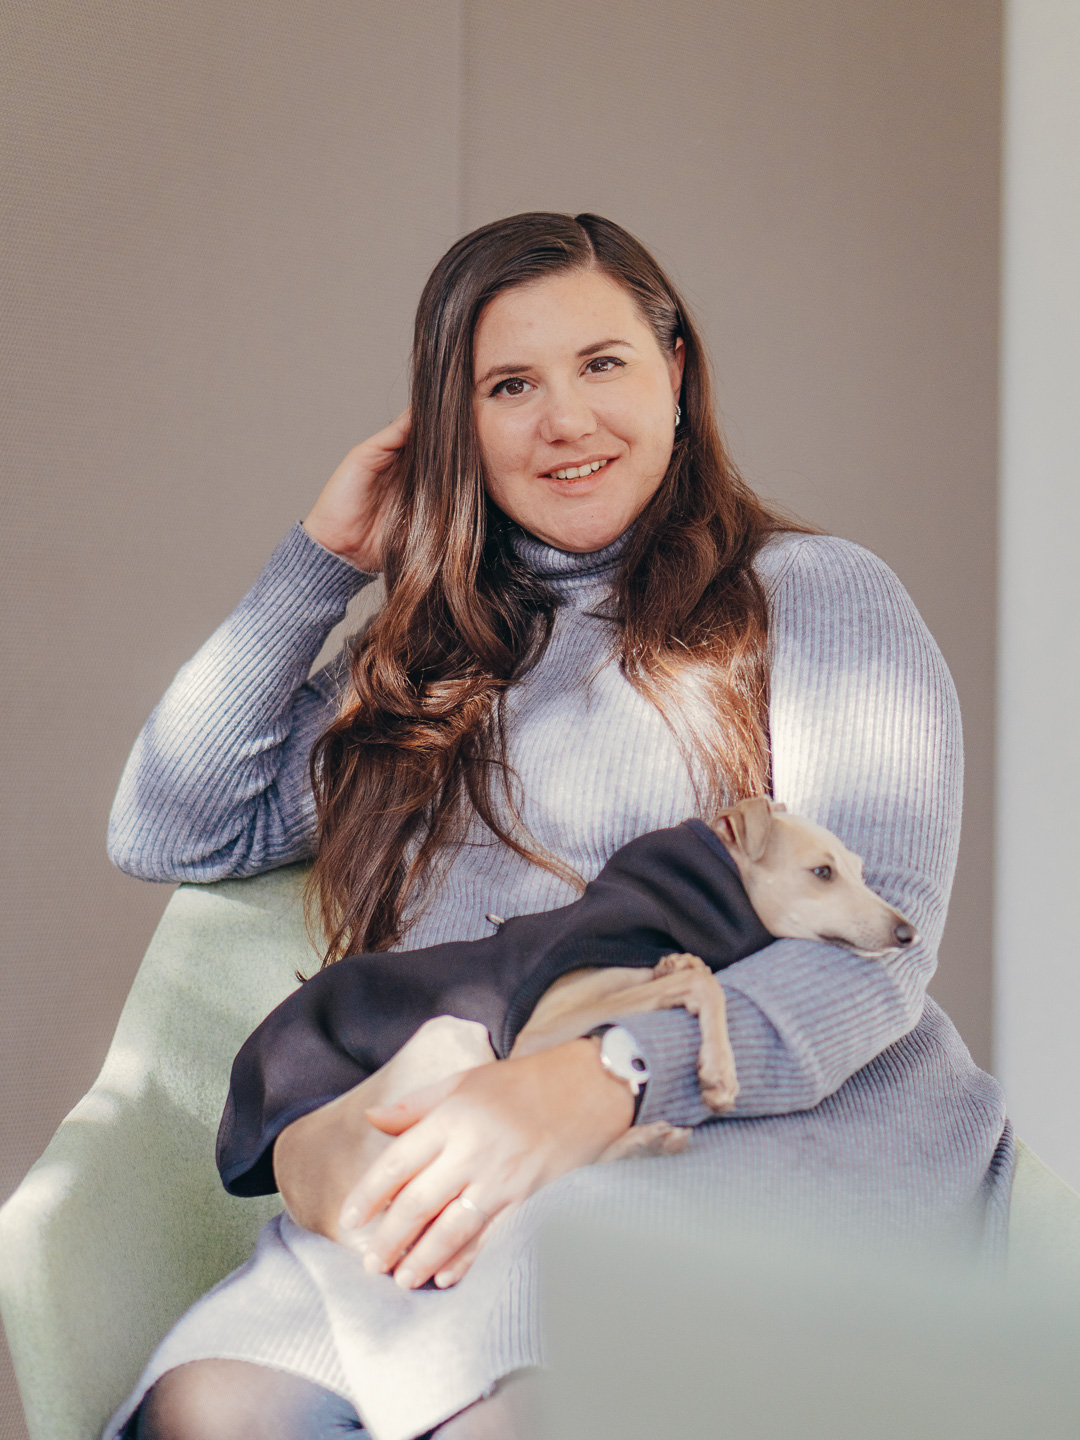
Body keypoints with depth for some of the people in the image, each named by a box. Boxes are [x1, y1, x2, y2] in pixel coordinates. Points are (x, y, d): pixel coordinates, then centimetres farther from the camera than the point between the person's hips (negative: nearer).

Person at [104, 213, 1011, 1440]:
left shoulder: (818, 596, 10)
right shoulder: (431, 653, 23)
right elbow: (170, 832, 20)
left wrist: (598, 1077, -24)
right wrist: (321, 559, 17)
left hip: (791, 1129, -3)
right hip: (473, 1176, 4)